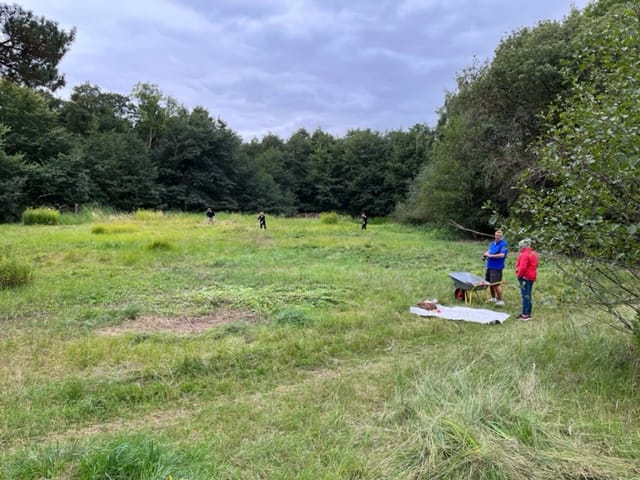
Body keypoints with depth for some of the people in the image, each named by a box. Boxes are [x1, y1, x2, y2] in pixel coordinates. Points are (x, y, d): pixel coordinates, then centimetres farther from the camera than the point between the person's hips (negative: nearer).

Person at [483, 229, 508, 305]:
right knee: (490, 283, 16)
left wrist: (491, 256, -19)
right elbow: (489, 251, 22)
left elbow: (502, 255, -21)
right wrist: (486, 254, -2)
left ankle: (500, 300, 4)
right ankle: (493, 298, 31)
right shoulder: (492, 243, 13)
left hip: (497, 267, -8)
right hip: (489, 266, 8)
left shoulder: (503, 244, -11)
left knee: (496, 284, -9)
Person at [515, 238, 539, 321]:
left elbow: (522, 267, -24)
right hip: (532, 277, 10)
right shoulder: (534, 254, 14)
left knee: (525, 296, -7)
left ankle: (525, 315, -5)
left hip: (525, 278, -10)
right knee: (528, 296, 16)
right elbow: (535, 265, 19)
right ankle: (528, 314, 22)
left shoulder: (524, 255, -17)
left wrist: (519, 275, -13)